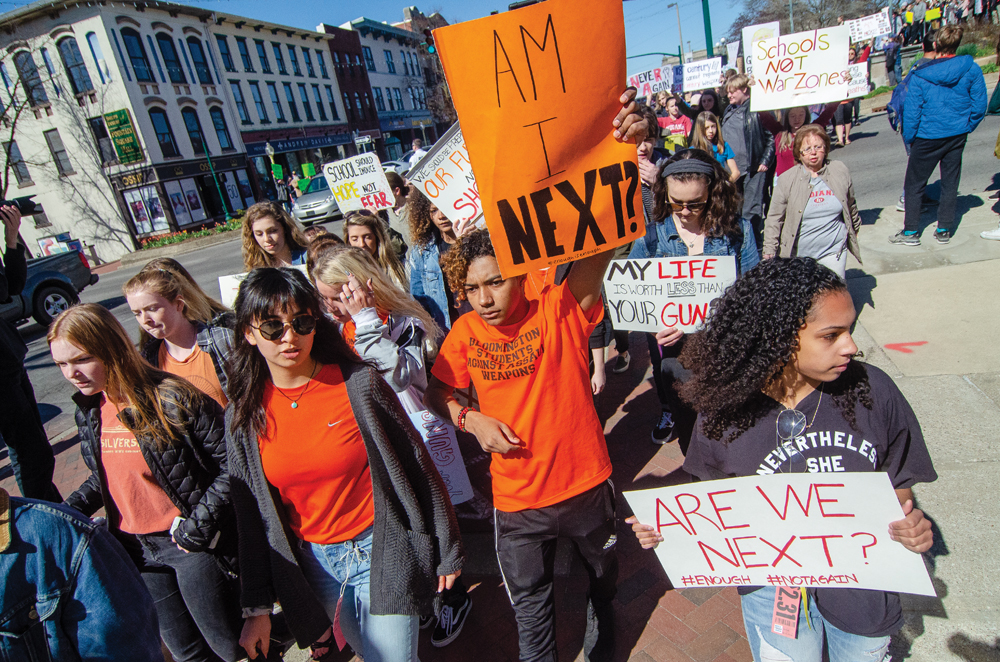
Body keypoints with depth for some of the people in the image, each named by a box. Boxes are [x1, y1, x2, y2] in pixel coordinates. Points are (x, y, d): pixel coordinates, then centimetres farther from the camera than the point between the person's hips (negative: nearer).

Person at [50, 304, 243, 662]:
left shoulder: (171, 399, -21)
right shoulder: (89, 411, 2)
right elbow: (104, 477, 16)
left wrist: (197, 528, -19)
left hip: (189, 543, -6)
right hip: (136, 549, 7)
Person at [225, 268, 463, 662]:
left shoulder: (358, 384, -16)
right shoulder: (243, 418, -4)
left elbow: (417, 468, -9)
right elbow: (252, 516, 4)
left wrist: (446, 550, -3)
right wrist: (257, 606, 5)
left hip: (382, 553, -3)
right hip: (314, 565, 4)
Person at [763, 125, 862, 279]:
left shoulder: (841, 171, 3)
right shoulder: (786, 180, -5)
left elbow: (850, 206, 19)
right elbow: (774, 219, -1)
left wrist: (854, 230, 30)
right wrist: (769, 252, -4)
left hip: (833, 252, 2)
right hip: (798, 253, -2)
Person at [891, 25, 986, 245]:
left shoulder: (920, 76, -12)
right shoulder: (971, 69, -4)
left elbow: (911, 112, -10)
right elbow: (980, 105, -1)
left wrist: (909, 139, 1)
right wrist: (967, 127, 13)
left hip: (928, 136, -3)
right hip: (957, 135, 3)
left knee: (914, 184, 6)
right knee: (950, 182, 11)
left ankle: (911, 232, 6)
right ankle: (944, 231, 16)